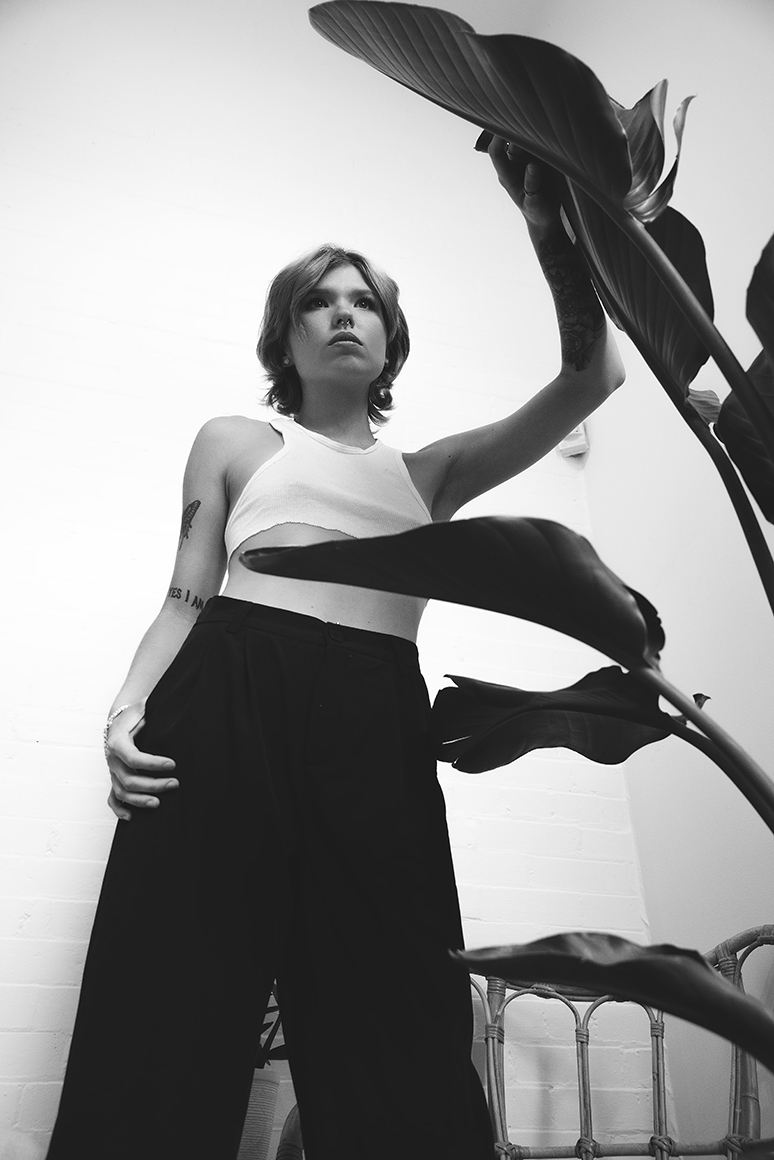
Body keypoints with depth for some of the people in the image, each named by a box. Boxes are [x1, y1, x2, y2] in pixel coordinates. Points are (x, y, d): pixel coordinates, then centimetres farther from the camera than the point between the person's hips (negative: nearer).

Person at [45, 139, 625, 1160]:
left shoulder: (430, 471, 24)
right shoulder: (235, 444, 22)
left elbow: (594, 375, 17)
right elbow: (187, 598, 14)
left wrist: (552, 227, 7)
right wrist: (128, 710, -4)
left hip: (379, 733, 2)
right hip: (228, 706, -1)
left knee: (398, 1047, 0)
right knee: (174, 1017, -5)